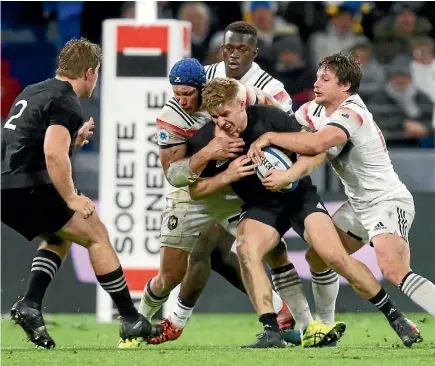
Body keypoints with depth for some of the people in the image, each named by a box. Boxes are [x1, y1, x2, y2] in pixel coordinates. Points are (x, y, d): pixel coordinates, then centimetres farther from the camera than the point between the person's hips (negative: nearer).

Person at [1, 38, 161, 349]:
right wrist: (71, 199, -15)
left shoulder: (33, 92, 20)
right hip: (27, 187, -9)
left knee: (60, 237, 26)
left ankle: (30, 305, 8)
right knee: (96, 234, 1)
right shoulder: (67, 104, -9)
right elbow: (54, 154, -23)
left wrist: (74, 139, 30)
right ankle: (131, 321, 0)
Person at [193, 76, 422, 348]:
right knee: (246, 249, -30)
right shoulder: (206, 140, -12)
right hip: (260, 208, 2)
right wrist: (227, 176, -22)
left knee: (336, 256, -17)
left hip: (299, 196, -2)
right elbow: (195, 190, -4)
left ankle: (395, 317, 3)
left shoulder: (269, 118, -20)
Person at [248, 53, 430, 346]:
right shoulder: (316, 110, 5)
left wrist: (269, 137, -29)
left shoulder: (351, 113, -23)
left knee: (394, 271, -28)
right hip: (359, 205, 10)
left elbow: (317, 143, -38)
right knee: (317, 257, 9)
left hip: (388, 201, -10)